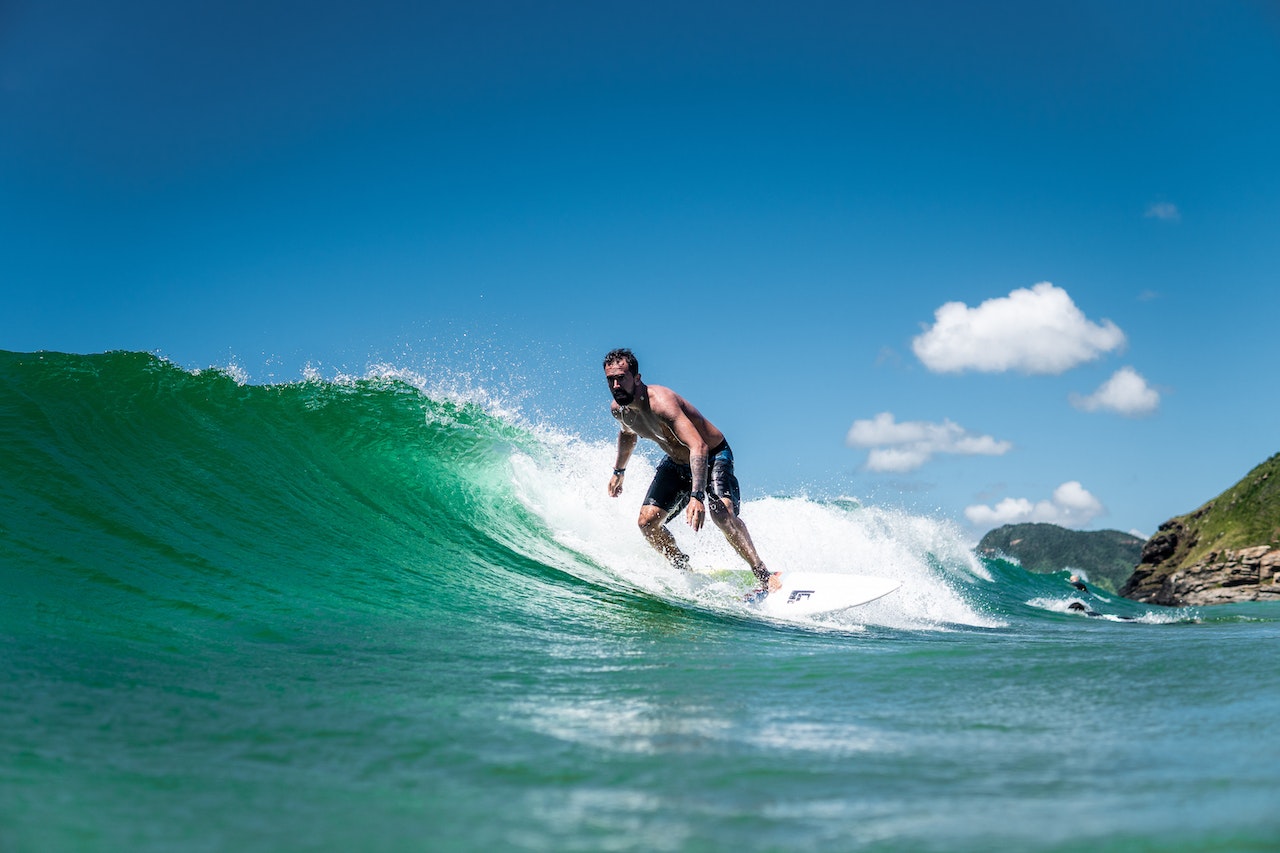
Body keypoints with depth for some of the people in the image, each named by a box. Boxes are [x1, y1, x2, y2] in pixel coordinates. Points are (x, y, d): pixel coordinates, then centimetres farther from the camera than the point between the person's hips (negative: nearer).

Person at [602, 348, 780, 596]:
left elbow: (698, 447, -47)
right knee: (647, 522, -7)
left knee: (722, 513, -32)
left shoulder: (660, 402, -36)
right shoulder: (618, 409, -10)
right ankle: (685, 571, 15)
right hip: (676, 462, 8)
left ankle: (765, 577, -28)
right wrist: (618, 471, 27)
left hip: (712, 456, -8)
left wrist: (697, 496, -57)